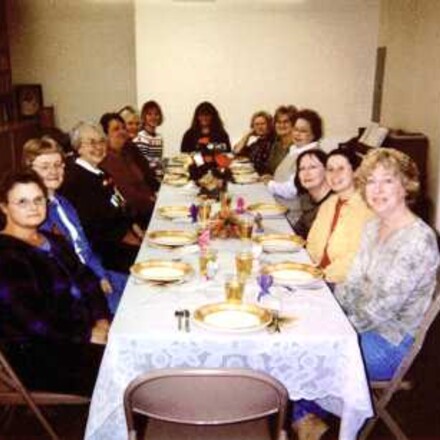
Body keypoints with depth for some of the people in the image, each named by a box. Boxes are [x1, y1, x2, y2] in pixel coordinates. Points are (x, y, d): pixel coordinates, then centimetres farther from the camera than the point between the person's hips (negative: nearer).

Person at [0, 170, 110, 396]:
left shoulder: (53, 241, 16)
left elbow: (87, 280, 11)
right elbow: (28, 319, -17)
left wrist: (101, 320, -6)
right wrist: (87, 336, -15)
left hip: (88, 330, 8)